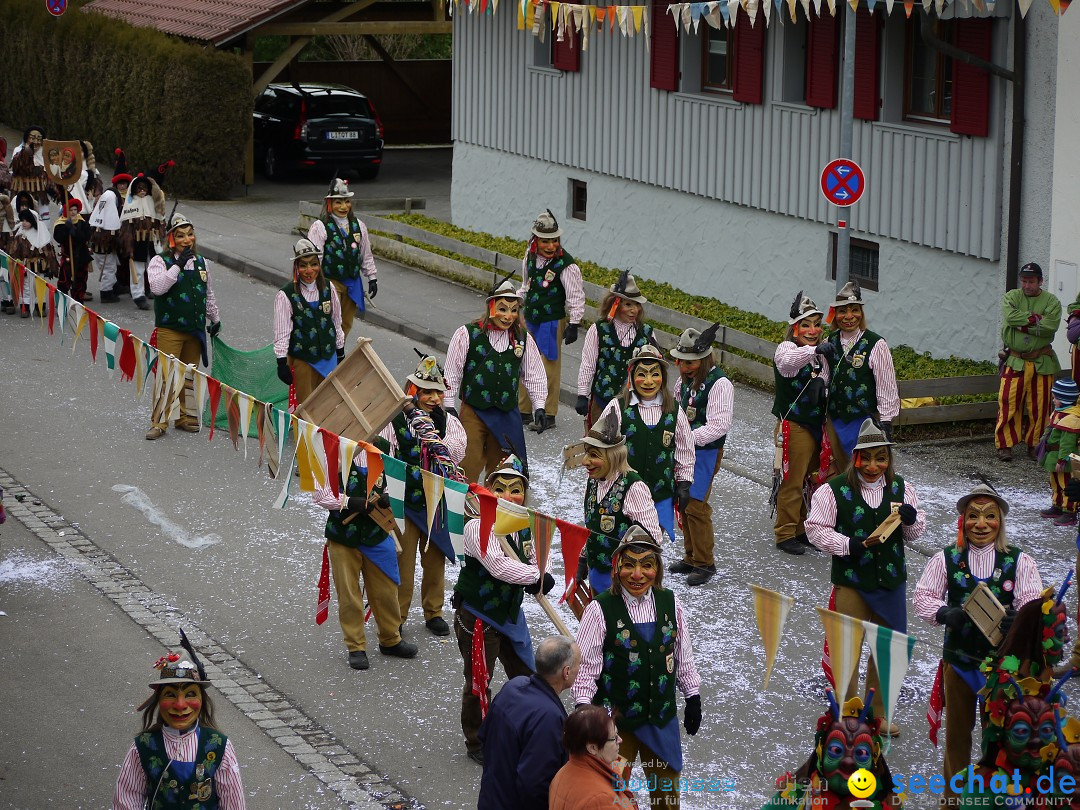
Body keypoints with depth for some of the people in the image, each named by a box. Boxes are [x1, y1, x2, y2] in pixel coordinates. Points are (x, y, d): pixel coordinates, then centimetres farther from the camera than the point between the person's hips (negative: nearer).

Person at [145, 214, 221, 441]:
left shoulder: (201, 262, 11)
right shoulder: (160, 261, -6)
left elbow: (208, 294, 23)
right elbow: (157, 287, -25)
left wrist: (215, 318, 28)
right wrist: (178, 265, -25)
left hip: (195, 329, 5)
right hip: (169, 329, -5)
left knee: (189, 375, 12)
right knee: (166, 375, -8)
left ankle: (186, 417, 22)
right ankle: (159, 422, -3)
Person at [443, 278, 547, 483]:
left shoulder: (524, 339, 4)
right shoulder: (468, 334, -7)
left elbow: (534, 376, 14)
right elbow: (452, 372, -2)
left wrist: (539, 406, 8)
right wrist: (449, 405, -3)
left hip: (507, 414, 3)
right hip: (473, 412, -3)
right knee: (469, 467, -8)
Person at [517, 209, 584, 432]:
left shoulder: (566, 265, -15)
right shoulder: (530, 258, 4)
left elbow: (576, 296, -12)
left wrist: (574, 324, -17)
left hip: (552, 321, -6)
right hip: (529, 319, 6)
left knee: (549, 368, -4)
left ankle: (548, 415, 5)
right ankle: (523, 411, 22)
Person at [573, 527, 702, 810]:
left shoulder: (670, 604, -3)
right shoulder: (600, 609, -16)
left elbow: (683, 657, 9)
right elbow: (586, 665, -11)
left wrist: (693, 698, 12)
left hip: (662, 716, 4)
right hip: (615, 719, -4)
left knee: (666, 787, 20)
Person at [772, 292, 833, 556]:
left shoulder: (821, 352, 13)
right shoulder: (786, 348, -12)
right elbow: (787, 361, -39)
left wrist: (823, 389, 4)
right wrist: (814, 350, -54)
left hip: (816, 425, 8)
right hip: (793, 425, -8)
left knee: (812, 480, 14)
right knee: (792, 481, -5)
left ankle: (802, 531, 26)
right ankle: (785, 534, 4)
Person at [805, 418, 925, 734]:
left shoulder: (900, 488, 2)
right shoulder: (834, 490, -11)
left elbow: (915, 534, 8)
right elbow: (816, 528, -9)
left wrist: (911, 519, -15)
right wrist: (851, 545, -20)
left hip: (891, 579, 4)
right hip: (851, 582, -4)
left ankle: (877, 715, 31)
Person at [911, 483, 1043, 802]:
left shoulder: (1020, 562, -6)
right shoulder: (946, 559, -3)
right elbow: (922, 597, -2)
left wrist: (1016, 619, -35)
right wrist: (945, 613, -22)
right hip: (958, 657, 1)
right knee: (957, 729, 16)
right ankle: (953, 795, 32)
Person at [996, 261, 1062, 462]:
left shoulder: (1051, 301, 2)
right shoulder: (1011, 297, 4)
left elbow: (1050, 326, -15)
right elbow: (1010, 316, -17)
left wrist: (1022, 324, -15)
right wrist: (1035, 318, -15)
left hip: (1041, 363, 1)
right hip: (1014, 361, -1)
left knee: (1039, 406, 4)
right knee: (1008, 403, -4)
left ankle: (1034, 444, 17)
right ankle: (1004, 444, 4)